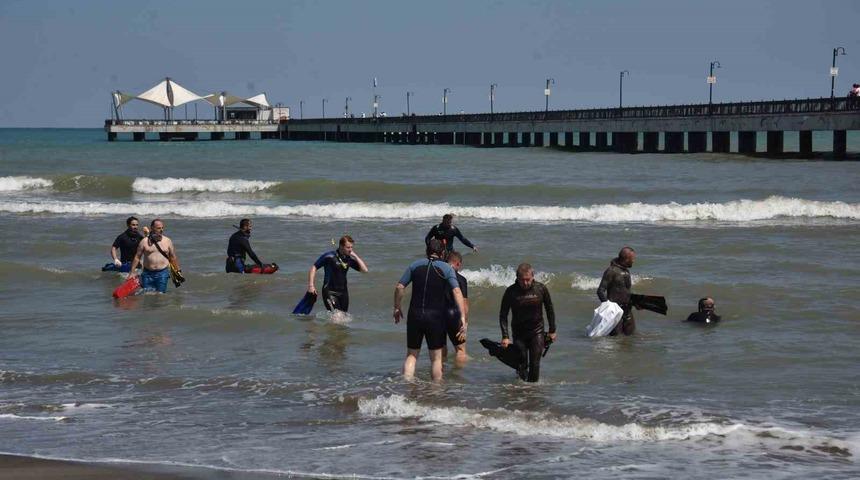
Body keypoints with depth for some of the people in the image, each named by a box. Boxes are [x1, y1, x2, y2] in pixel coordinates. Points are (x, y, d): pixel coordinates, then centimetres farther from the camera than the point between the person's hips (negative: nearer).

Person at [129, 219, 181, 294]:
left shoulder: (168, 241, 4)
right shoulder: (144, 241, 1)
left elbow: (173, 258, 10)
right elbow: (137, 257, 4)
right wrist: (132, 272, 0)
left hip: (162, 273, 0)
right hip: (147, 273, 0)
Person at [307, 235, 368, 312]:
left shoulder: (349, 259, 5)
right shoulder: (329, 256, -9)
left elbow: (364, 269, 2)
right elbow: (314, 267, -6)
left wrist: (355, 256, -6)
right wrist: (311, 285, -13)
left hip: (343, 292, 6)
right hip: (330, 292, -6)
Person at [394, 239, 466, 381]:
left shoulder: (415, 265, 6)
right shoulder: (446, 269, -1)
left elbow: (399, 287, 3)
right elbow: (457, 292, -12)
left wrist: (397, 307, 16)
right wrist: (463, 317, -15)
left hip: (415, 316, 2)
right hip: (436, 317, -2)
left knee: (411, 355, 11)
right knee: (436, 357, 9)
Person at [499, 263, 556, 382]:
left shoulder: (541, 289, -9)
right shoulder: (511, 291, -13)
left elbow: (550, 310, 5)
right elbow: (503, 315, -7)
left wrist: (552, 331, 7)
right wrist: (505, 337, -14)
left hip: (537, 332, 0)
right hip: (519, 332, 0)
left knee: (535, 364, -6)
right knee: (521, 364, 1)